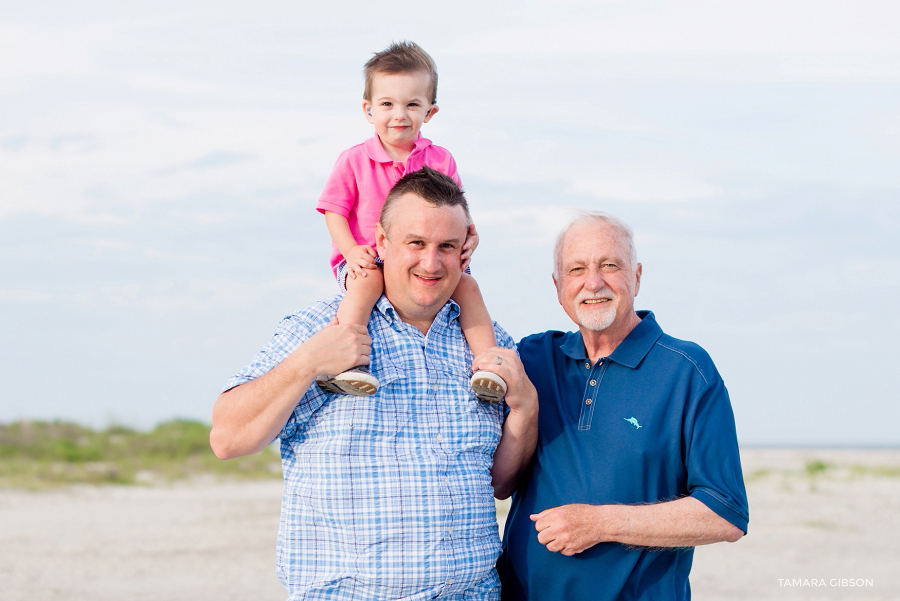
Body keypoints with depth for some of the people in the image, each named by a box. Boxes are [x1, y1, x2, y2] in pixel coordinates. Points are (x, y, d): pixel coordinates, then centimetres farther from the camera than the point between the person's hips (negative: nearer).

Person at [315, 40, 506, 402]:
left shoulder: (439, 161, 6)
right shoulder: (354, 161, 0)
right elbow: (334, 211, 0)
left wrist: (470, 238, -12)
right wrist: (351, 250, -17)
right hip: (367, 260, -3)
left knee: (467, 285, -20)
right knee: (368, 280, -37)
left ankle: (488, 363, -21)